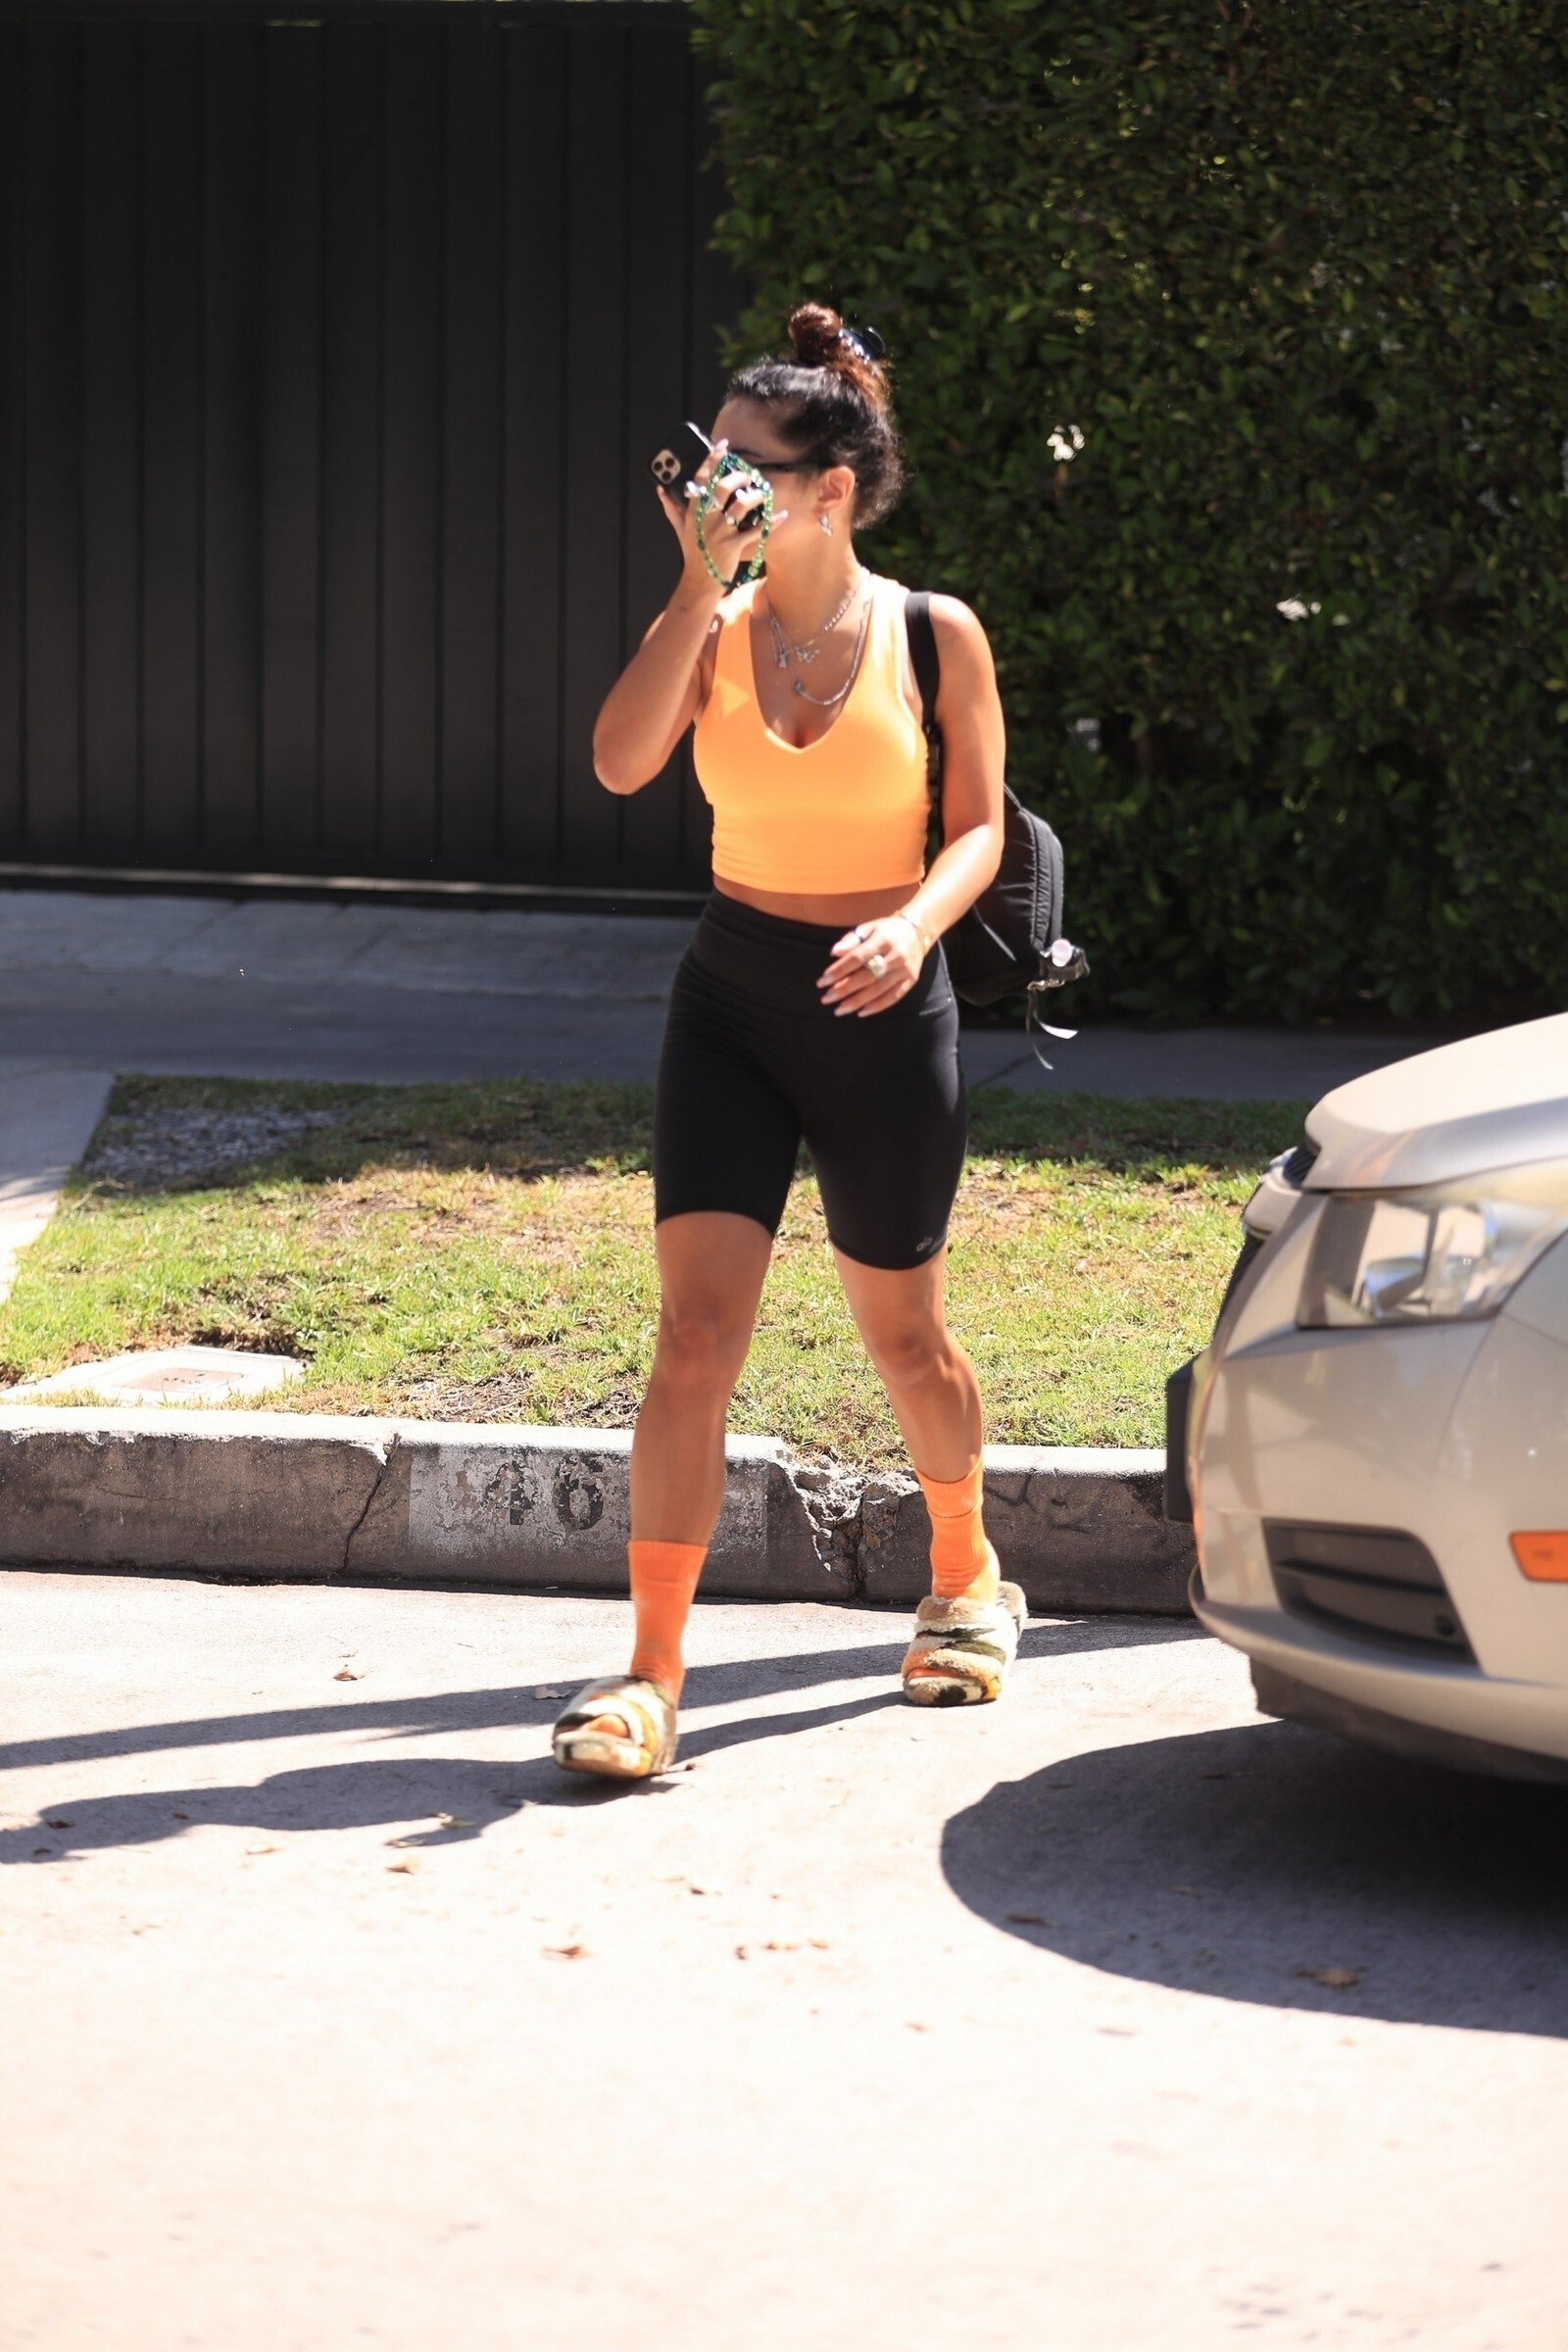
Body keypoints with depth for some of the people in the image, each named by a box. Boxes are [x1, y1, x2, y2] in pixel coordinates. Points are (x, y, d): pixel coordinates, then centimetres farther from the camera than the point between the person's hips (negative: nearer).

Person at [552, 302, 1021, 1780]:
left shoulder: (934, 637, -5)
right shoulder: (710, 630, -1)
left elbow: (978, 827, -2)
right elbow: (621, 762, -18)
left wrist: (916, 923, -22)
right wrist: (701, 584, -22)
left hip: (883, 1006, -1)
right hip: (732, 995, 1)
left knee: (902, 1336, 13)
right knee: (696, 1333, -11)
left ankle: (965, 1579, 42)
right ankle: (649, 1680, -12)